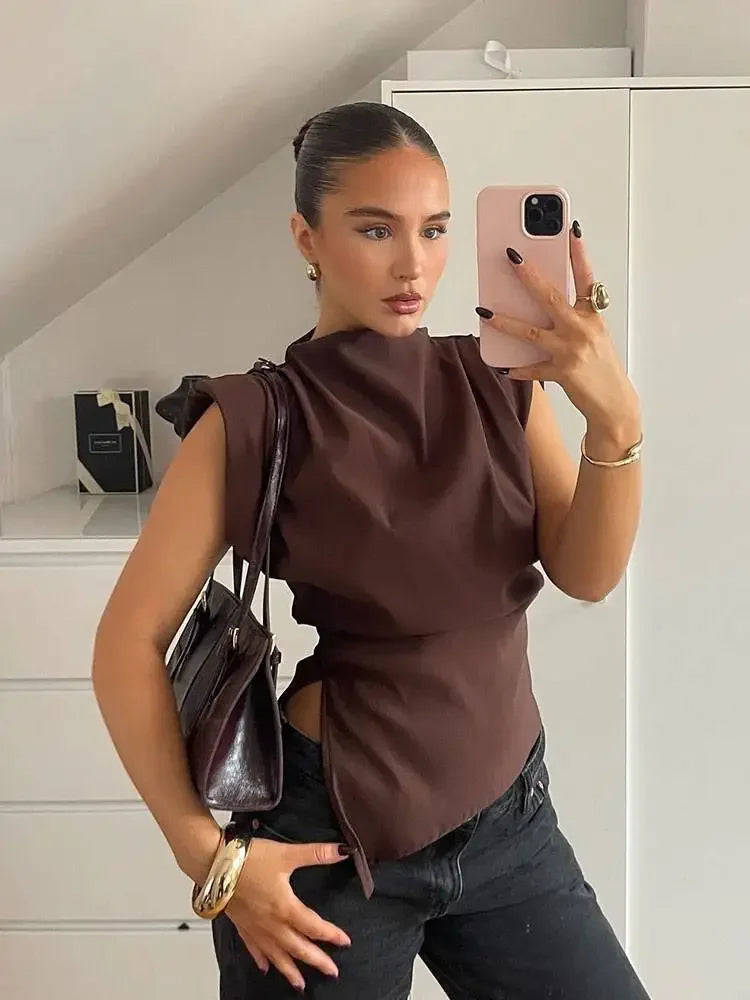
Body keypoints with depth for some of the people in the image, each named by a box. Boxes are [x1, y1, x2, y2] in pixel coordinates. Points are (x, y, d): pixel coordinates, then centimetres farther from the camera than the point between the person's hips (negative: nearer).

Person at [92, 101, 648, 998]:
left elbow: (586, 575, -9)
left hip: (507, 818, 4)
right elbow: (129, 642, -10)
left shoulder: (499, 384, 0)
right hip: (332, 834, -3)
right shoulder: (256, 422, -12)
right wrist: (206, 850, -12)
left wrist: (615, 417, -25)